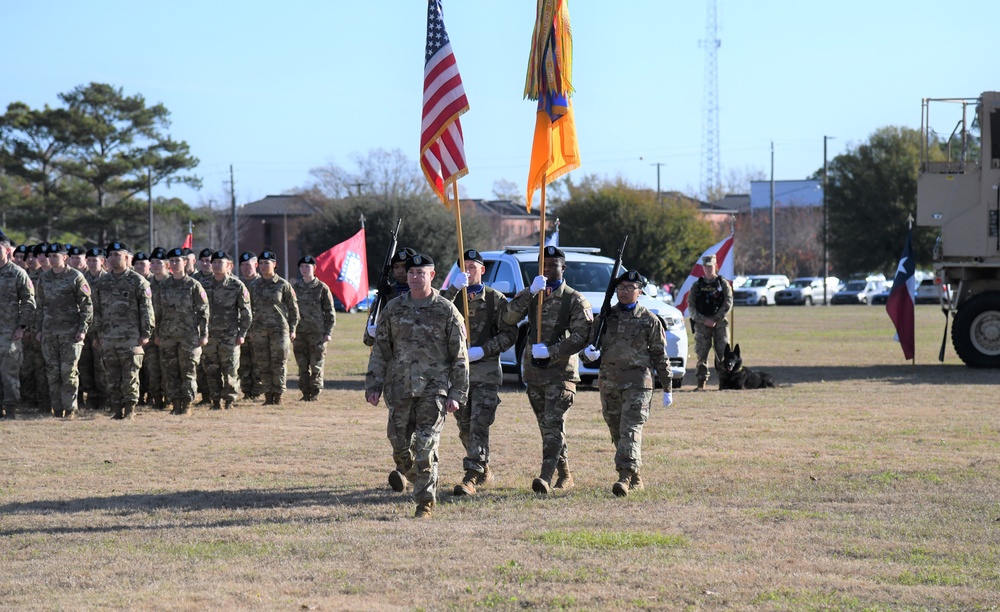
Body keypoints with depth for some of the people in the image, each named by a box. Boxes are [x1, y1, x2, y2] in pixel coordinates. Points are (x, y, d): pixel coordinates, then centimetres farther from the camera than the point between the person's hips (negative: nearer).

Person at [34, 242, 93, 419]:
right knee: (53, 372, 3)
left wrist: (83, 329, -10)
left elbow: (86, 305, -3)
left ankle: (71, 409, 1)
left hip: (71, 331, -4)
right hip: (49, 332, 4)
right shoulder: (43, 278, 11)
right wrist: (39, 329, 13)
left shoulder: (76, 277, -3)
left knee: (69, 372, -5)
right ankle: (57, 410, 8)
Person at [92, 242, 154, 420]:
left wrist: (145, 333, -8)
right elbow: (97, 311, 18)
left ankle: (130, 410, 2)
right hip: (108, 337, 5)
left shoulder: (138, 281, -1)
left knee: (130, 376, -4)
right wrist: (96, 335, 15)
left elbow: (147, 309, -2)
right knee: (112, 378, 5)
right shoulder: (102, 282, 14)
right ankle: (116, 410, 10)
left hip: (131, 337, -5)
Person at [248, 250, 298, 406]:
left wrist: (292, 330, -2)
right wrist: (251, 331, 9)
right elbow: (250, 309, 15)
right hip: (259, 331, 3)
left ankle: (278, 396, 4)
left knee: (279, 364, -2)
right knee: (262, 364, 2)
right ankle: (268, 396, 7)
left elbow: (293, 308, 2)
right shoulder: (255, 286, 10)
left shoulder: (283, 285, 0)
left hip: (279, 329, -3)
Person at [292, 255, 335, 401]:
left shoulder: (322, 288, 1)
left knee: (316, 365, -3)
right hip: (299, 332, 3)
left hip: (317, 332, -3)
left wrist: (328, 332, -5)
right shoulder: (295, 287, 10)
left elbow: (330, 312, 1)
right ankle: (305, 393, 11)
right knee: (302, 365, 5)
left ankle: (315, 393, 3)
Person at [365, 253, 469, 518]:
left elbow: (459, 357, 2)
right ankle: (407, 470, 43)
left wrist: (456, 394, -4)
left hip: (433, 389, -3)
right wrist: (373, 386, 4)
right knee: (399, 444, 10)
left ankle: (425, 502, -4)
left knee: (425, 448, -11)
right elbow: (380, 350, 12)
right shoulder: (393, 309, 8)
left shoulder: (446, 311, 0)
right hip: (399, 388, 3)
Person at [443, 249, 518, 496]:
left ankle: (471, 478, -18)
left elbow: (509, 334, -2)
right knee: (464, 426, 11)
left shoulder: (496, 299, 3)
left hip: (486, 370, -4)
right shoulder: (453, 296, 10)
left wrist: (483, 350, -15)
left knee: (479, 424, -13)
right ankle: (484, 470, 28)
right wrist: (454, 288, -22)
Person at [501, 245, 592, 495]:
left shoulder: (575, 300, -1)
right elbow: (509, 318, -5)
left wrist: (551, 351, -18)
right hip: (533, 370, 5)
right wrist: (530, 292, -17)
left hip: (562, 371, -5)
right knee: (546, 426, 11)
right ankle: (565, 474, 23)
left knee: (553, 424, -16)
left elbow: (581, 336, -10)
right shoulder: (532, 295, 12)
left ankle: (546, 477, -25)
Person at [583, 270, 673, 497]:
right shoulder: (606, 317, 10)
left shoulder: (649, 320, 2)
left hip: (637, 383, -5)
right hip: (609, 382, 5)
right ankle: (635, 478, 21)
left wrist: (667, 389, 4)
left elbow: (660, 356, 4)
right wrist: (589, 353, -11)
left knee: (631, 429, -16)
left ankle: (625, 476, -24)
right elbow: (590, 343, 14)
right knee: (616, 432, 9)